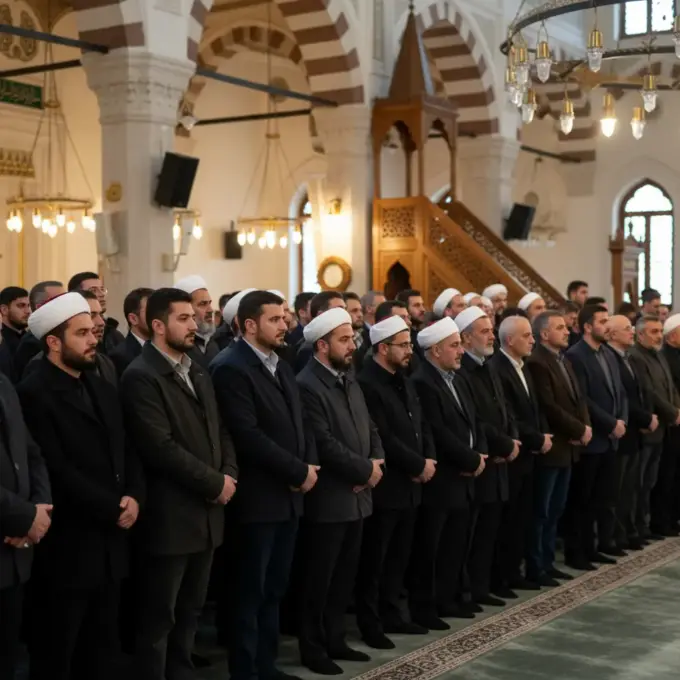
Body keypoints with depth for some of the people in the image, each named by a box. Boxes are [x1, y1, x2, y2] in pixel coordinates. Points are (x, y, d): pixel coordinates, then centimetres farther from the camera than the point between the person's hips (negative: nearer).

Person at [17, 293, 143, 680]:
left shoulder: (104, 390, 13)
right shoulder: (34, 394, -13)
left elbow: (127, 452, 13)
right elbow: (56, 470, -19)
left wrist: (134, 497, -5)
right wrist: (113, 508, -14)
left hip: (109, 544, 7)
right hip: (66, 547, -7)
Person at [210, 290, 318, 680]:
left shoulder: (282, 367, 15)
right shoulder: (231, 367, -13)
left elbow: (300, 423, 16)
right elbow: (247, 435, -21)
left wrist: (310, 466, -3)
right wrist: (298, 472, -16)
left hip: (290, 495, 8)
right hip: (258, 498, -8)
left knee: (275, 588, 14)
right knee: (251, 590, 2)